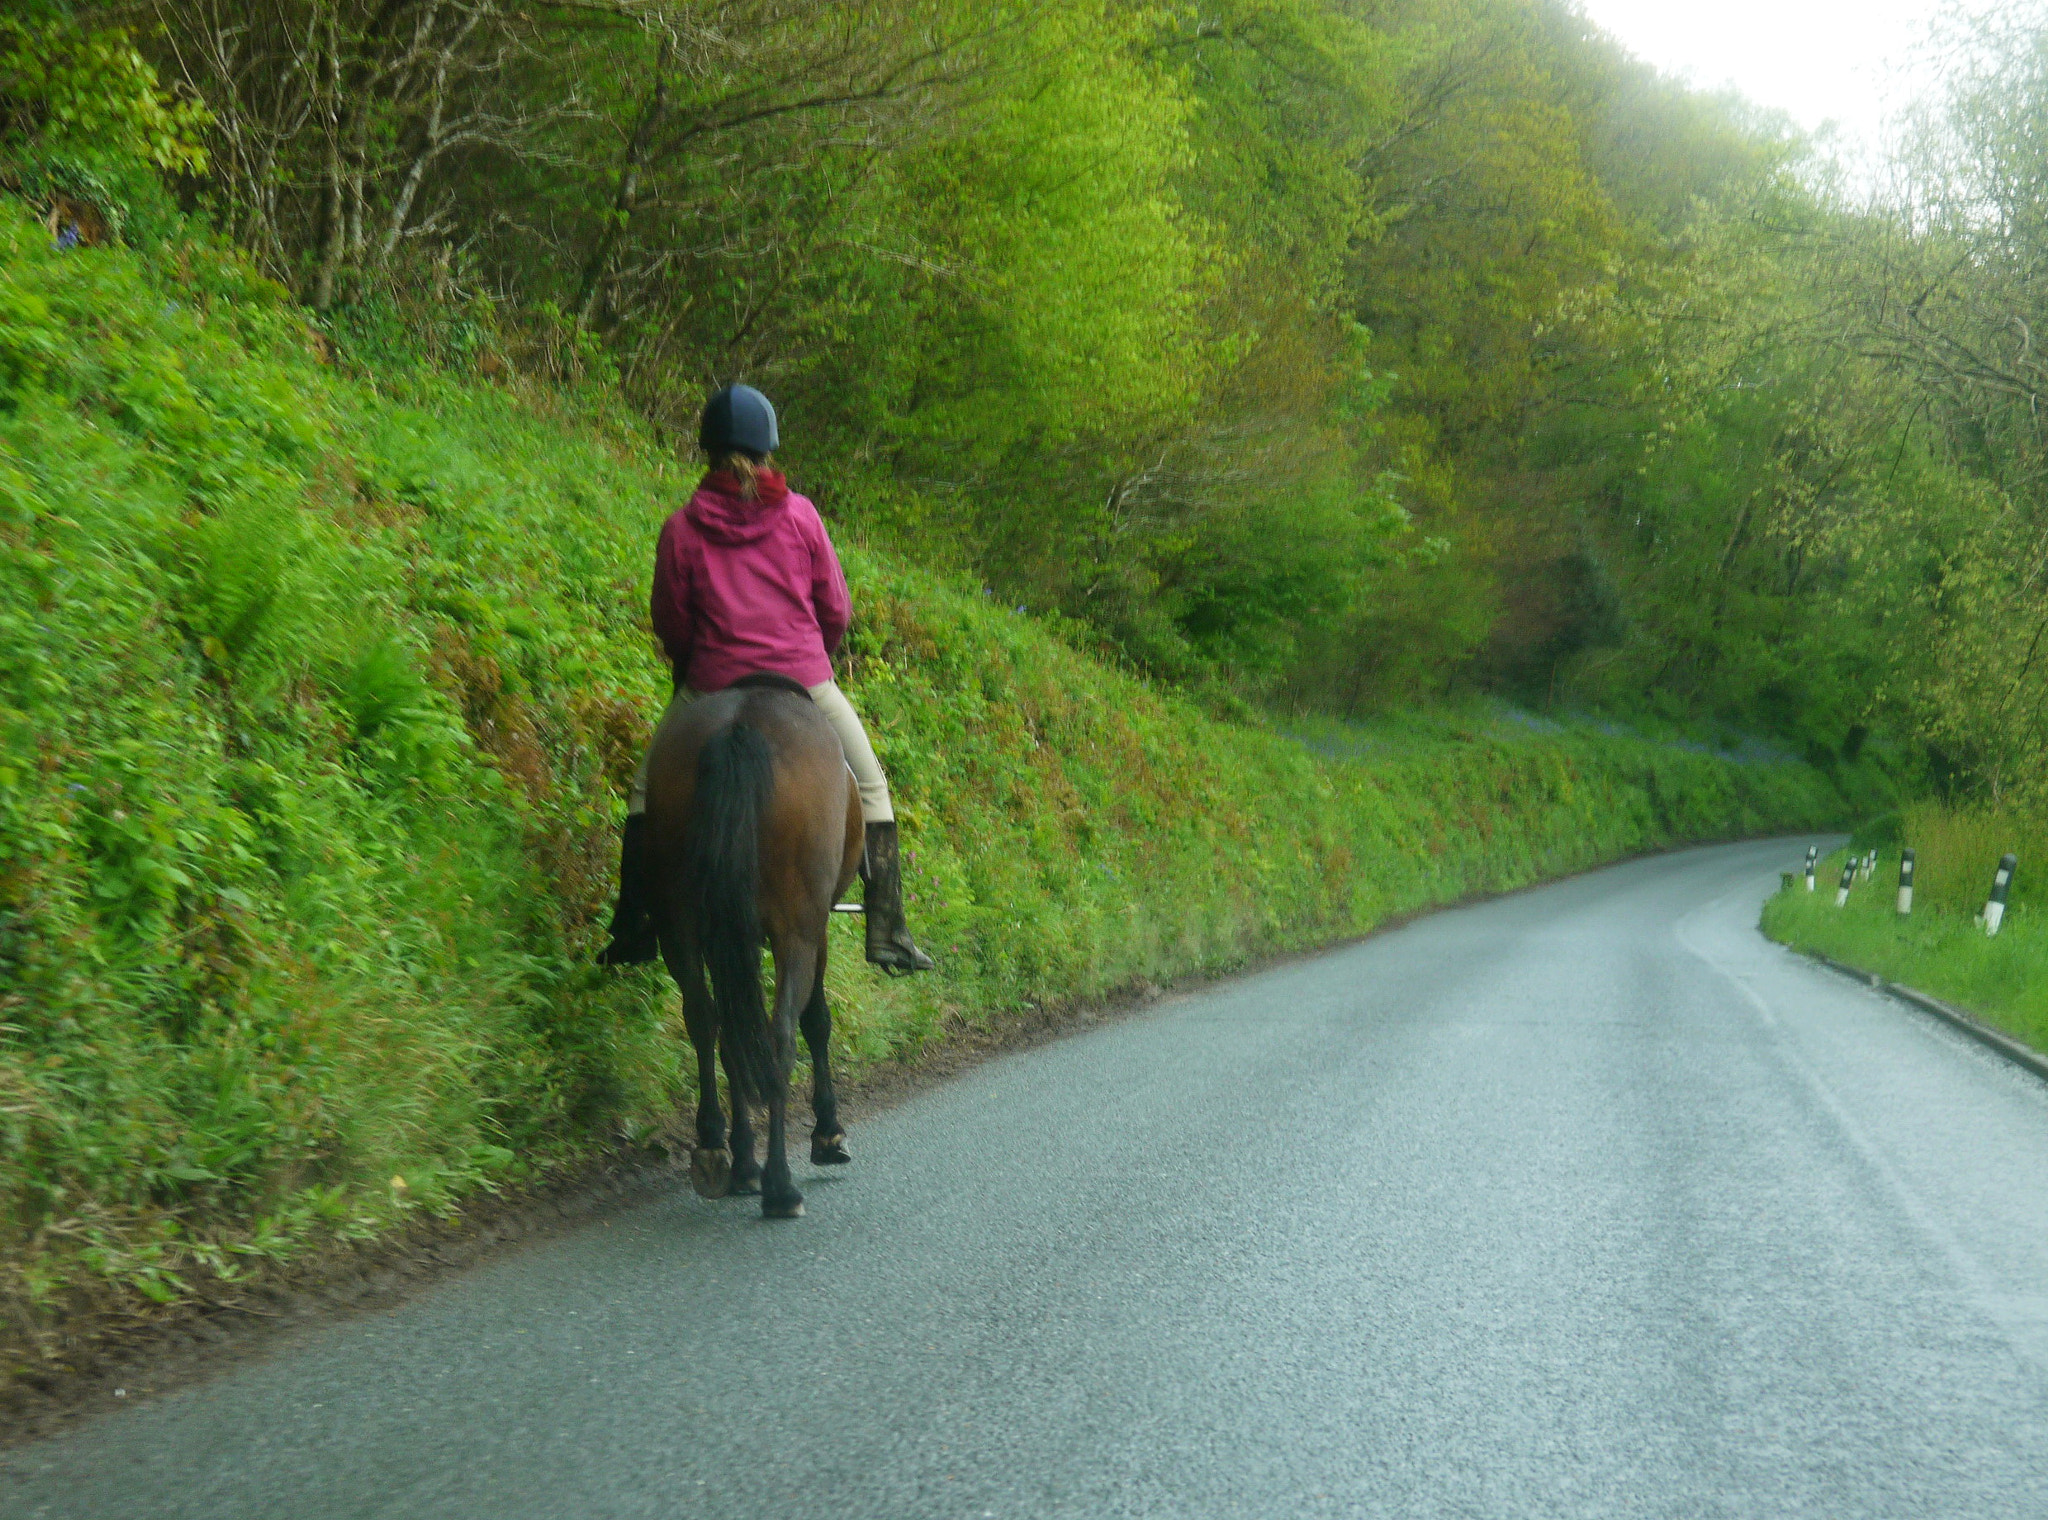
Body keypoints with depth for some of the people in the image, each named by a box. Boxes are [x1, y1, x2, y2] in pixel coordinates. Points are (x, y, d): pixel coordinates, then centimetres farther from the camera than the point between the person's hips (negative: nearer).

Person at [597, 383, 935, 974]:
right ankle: (887, 931, 13)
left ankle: (633, 930, 14)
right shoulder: (801, 514, -2)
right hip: (806, 682, 0)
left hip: (713, 687, 0)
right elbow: (836, 610, 4)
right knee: (870, 787, 17)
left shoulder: (681, 529, -4)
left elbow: (670, 626, 1)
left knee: (650, 791, 18)